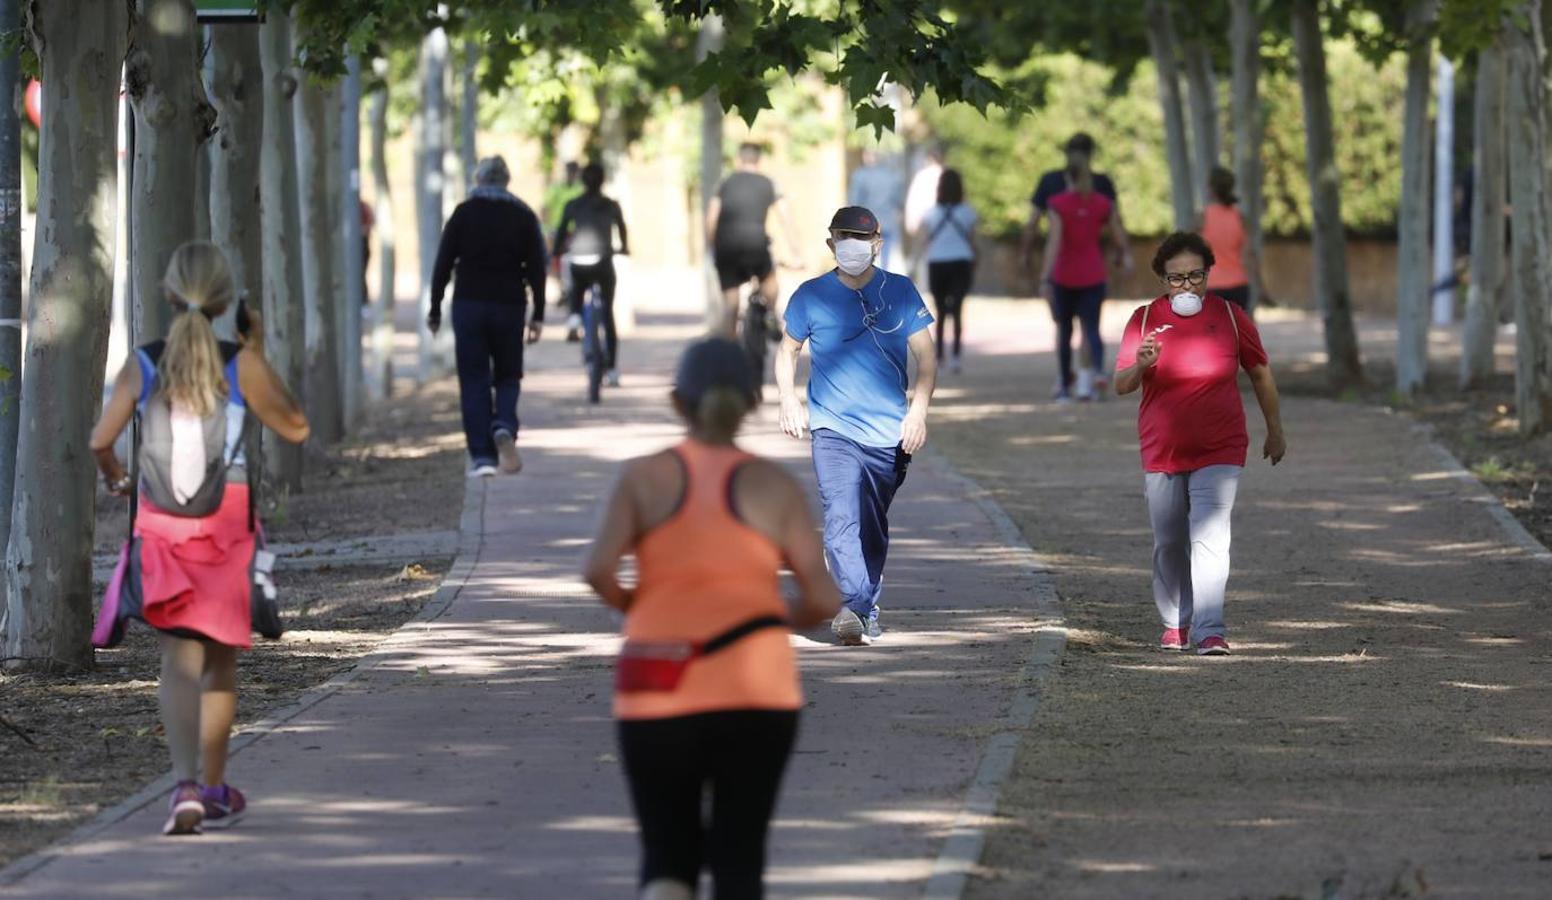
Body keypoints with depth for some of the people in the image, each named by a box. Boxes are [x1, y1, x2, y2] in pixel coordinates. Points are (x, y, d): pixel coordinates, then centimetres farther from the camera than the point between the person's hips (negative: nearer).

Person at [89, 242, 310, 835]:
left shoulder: (143, 365, -3)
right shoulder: (240, 366, -7)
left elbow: (101, 440, -3)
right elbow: (294, 428, 2)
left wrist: (114, 476, 20)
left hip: (161, 523, 1)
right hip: (227, 524, -1)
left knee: (179, 658, -1)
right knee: (220, 660, 14)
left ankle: (186, 785, -22)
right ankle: (214, 791, 23)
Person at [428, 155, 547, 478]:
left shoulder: (463, 214, 1)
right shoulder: (523, 216, 4)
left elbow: (443, 265, -1)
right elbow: (537, 268, 1)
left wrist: (435, 310, 6)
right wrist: (538, 316, 4)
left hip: (469, 306, -1)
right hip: (509, 306, 1)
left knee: (474, 380, 2)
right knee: (508, 376, 13)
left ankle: (482, 455, -5)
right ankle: (504, 427, -17)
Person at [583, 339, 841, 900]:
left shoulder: (644, 477, 3)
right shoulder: (775, 486, 3)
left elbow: (599, 569, -11)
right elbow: (824, 599, -1)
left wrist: (630, 606, 9)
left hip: (658, 694, 0)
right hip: (755, 692, 0)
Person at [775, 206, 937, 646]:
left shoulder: (900, 291, 4)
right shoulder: (812, 296, 3)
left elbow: (925, 354, 5)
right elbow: (788, 350, 17)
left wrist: (918, 409, -7)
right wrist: (789, 398, 1)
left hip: (890, 432, 2)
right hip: (833, 429, -2)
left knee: (874, 528, 11)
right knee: (842, 520, -20)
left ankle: (866, 609, 25)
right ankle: (855, 606, -32)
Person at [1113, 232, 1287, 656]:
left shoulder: (1230, 317, 0)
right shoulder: (1145, 319, 0)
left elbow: (1260, 373, 12)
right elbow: (1121, 385, -2)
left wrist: (1275, 430, 17)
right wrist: (1141, 365, -24)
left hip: (1219, 453, -2)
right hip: (1162, 454, 2)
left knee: (1210, 538, -15)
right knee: (1169, 543, 11)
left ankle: (1210, 631, -19)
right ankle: (1175, 623, 29)